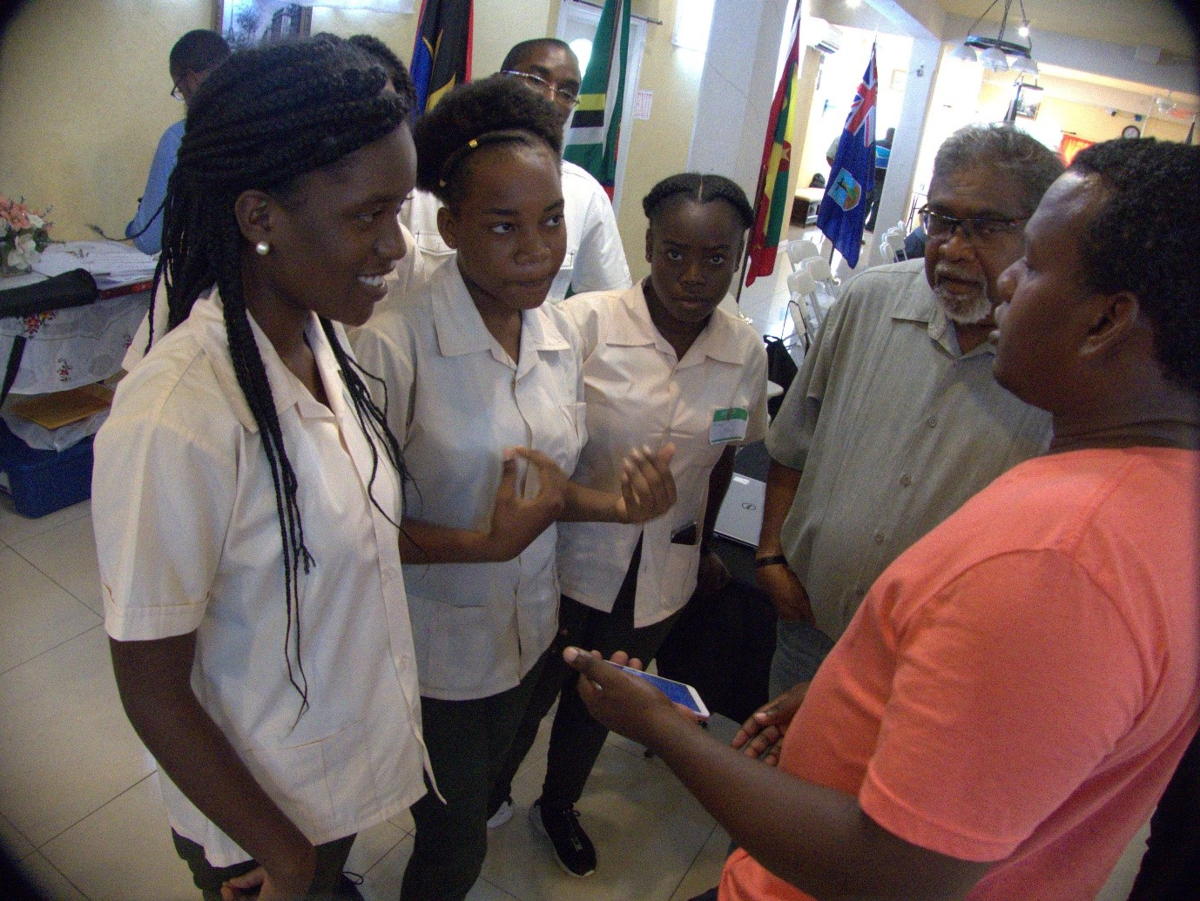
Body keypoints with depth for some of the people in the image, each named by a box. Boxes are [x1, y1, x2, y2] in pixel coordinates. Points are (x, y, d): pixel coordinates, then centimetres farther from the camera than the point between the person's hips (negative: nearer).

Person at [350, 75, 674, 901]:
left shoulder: (560, 334, -3)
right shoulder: (395, 343, -24)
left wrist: (619, 506, -13)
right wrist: (483, 543, -29)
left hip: (527, 631, 6)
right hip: (438, 650, -5)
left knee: (476, 797, 29)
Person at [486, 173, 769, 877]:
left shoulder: (747, 351, -7)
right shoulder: (585, 322, -20)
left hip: (662, 577, 3)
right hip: (569, 561, -3)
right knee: (531, 694, 19)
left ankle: (559, 805, 54)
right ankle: (494, 789, 52)